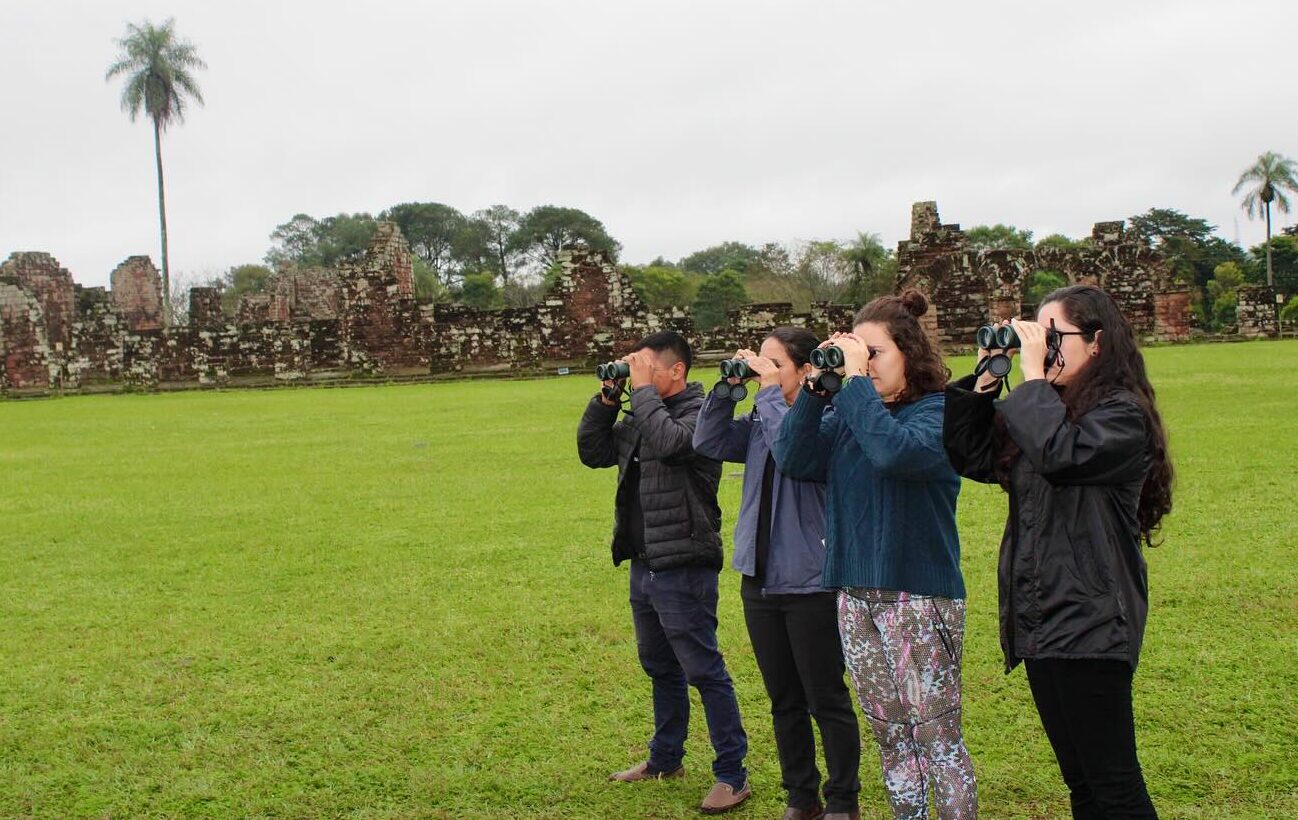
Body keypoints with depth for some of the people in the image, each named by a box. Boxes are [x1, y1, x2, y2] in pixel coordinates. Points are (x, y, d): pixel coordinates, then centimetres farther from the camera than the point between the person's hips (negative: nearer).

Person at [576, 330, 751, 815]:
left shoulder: (699, 413, -13)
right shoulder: (640, 416, 11)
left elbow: (666, 440, -31)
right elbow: (592, 452, 12)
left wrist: (643, 389, -19)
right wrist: (607, 398, 2)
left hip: (683, 569, -9)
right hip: (644, 565, 9)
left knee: (703, 672, -3)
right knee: (660, 668, 20)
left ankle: (732, 775, 4)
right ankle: (665, 758, 35)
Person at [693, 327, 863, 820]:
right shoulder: (761, 421, 7)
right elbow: (708, 444, 4)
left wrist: (769, 391, -20)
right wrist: (728, 388, -5)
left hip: (811, 582, -7)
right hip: (760, 580, 7)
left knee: (826, 700, 4)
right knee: (784, 702, 16)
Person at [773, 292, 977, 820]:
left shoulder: (939, 412, -9)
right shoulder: (846, 413, 9)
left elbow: (893, 450, -28)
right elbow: (793, 460, -2)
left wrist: (855, 379, -21)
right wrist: (816, 385, -9)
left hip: (921, 597, -6)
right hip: (856, 596, 6)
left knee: (937, 736, -1)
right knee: (890, 735, 14)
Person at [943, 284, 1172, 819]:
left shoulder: (1122, 414, -10)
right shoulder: (1044, 409, 14)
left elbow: (1062, 453, -28)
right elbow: (970, 457, 13)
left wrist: (1033, 376, -17)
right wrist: (984, 380, 4)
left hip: (1089, 623, -9)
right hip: (1039, 621, 9)